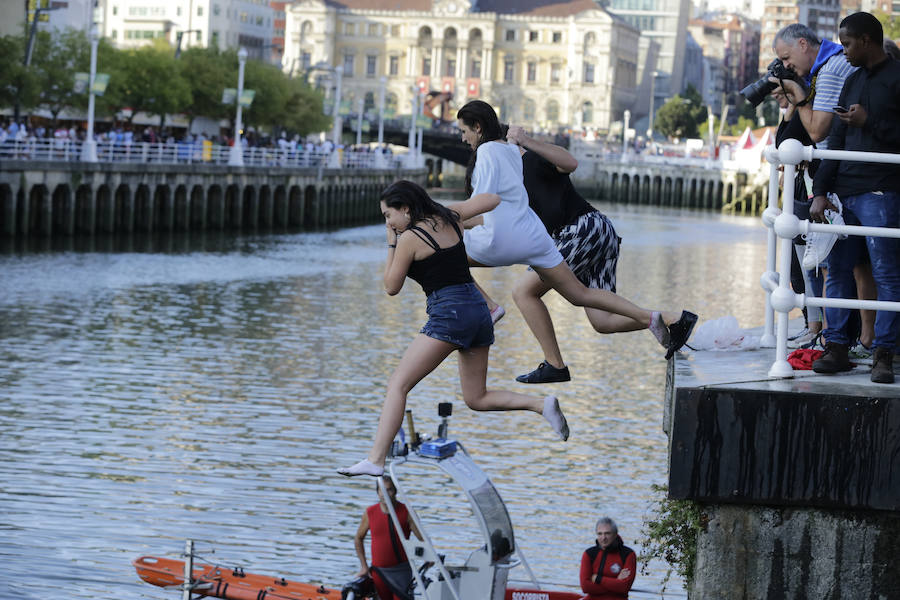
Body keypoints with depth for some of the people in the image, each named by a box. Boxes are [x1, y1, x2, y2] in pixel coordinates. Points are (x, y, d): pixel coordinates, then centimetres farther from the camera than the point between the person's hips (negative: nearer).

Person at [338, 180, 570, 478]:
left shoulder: (409, 238, -5)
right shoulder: (448, 218, 13)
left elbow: (392, 287, 4)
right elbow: (493, 200, 23)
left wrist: (391, 244, 12)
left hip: (449, 313, -8)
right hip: (479, 310, 8)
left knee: (398, 385, -7)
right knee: (476, 399, 16)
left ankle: (375, 460, -17)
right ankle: (542, 405, -1)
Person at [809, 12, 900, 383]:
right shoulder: (853, 82, 19)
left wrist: (870, 123, -13)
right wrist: (821, 192, 9)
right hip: (845, 192, 8)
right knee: (838, 271, 6)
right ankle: (837, 348, 11)